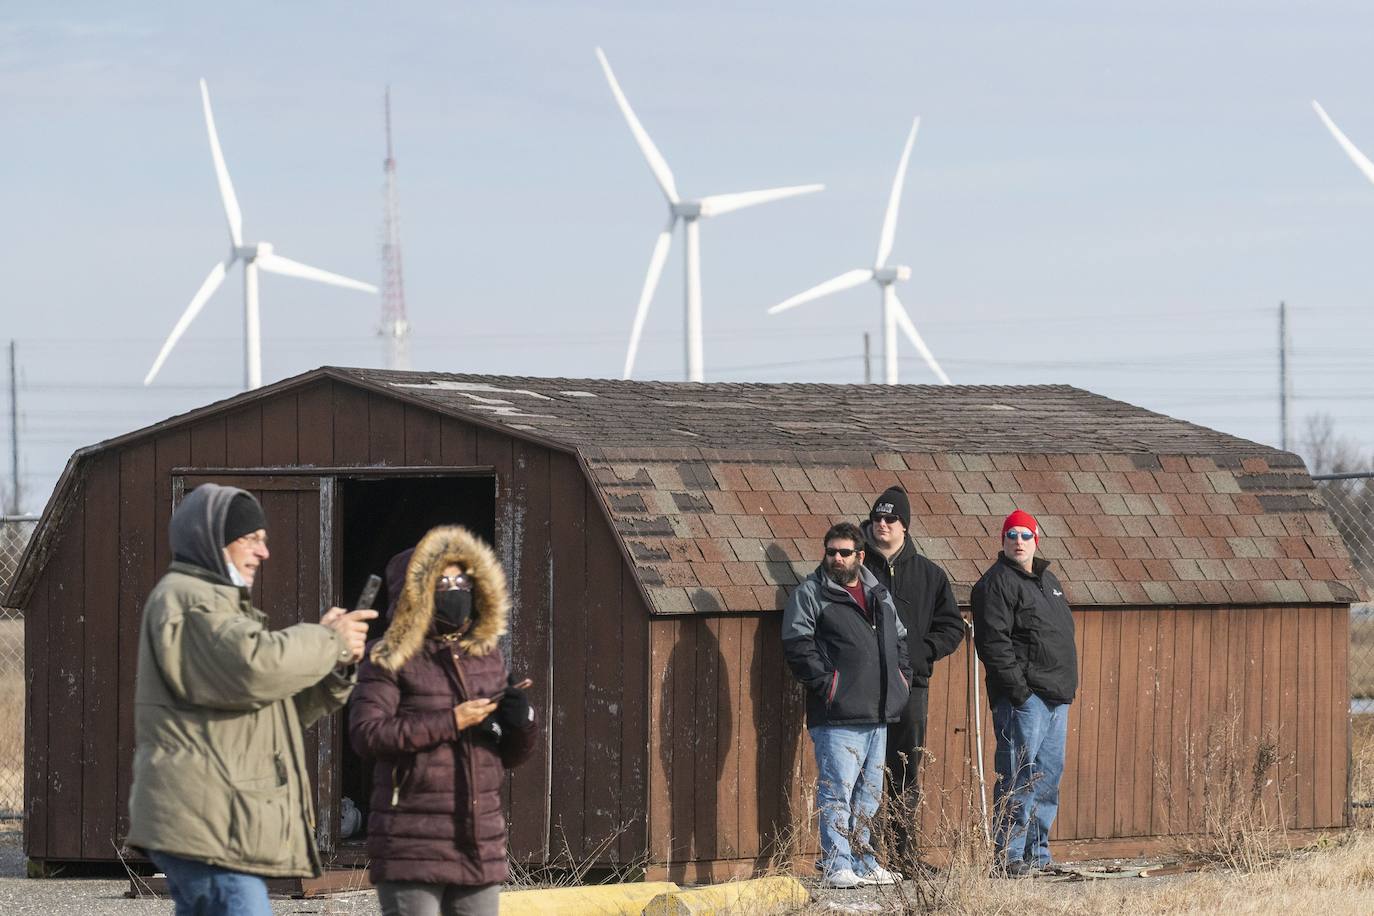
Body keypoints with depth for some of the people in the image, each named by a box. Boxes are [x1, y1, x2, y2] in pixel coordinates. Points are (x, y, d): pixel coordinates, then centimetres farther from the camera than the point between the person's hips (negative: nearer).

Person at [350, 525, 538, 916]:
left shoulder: (487, 656, 14)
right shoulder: (389, 661, -3)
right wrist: (449, 723, -18)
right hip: (412, 850, -6)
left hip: (480, 848, 6)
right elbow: (366, 734, -18)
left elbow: (510, 756, 18)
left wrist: (522, 724, -5)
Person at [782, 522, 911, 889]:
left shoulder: (878, 594, 18)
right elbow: (797, 645, -10)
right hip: (838, 717, -7)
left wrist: (901, 675, 13)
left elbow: (899, 638, 28)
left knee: (869, 794, 13)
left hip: (878, 714, 7)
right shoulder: (810, 594, -3)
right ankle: (837, 866, -8)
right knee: (837, 792, -10)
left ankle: (862, 862, 22)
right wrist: (824, 683, -17)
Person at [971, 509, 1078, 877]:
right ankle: (1010, 856, -11)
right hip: (1024, 696, -9)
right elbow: (992, 640, -15)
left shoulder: (1047, 581, 20)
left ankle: (1037, 850, 17)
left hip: (1056, 695, 9)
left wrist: (1069, 683, 20)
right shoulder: (996, 584, -8)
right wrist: (1016, 686, -20)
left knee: (1049, 775, 11)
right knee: (1020, 777, -11)